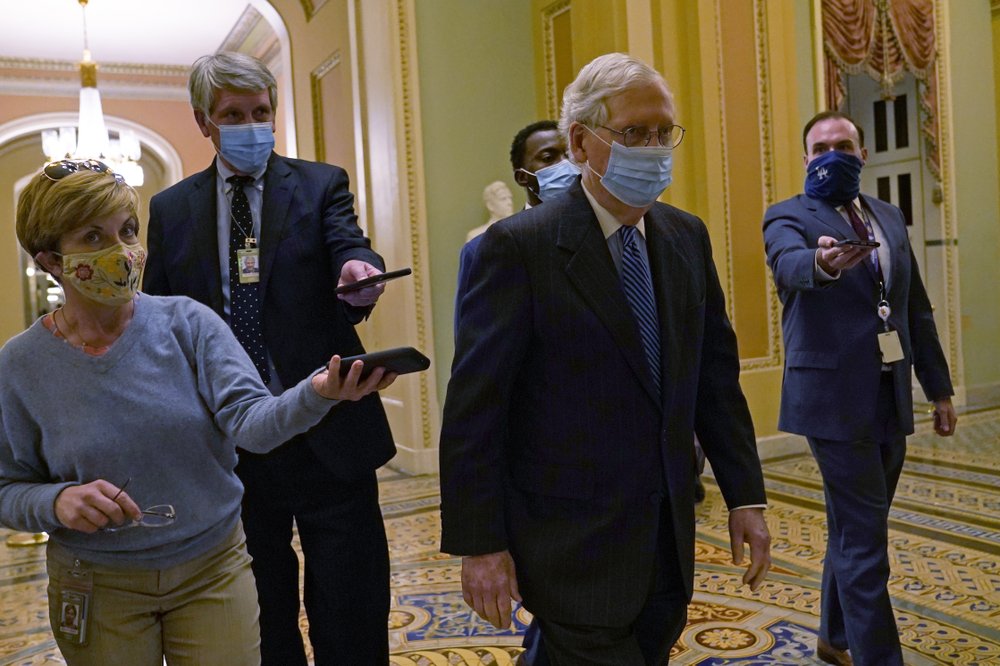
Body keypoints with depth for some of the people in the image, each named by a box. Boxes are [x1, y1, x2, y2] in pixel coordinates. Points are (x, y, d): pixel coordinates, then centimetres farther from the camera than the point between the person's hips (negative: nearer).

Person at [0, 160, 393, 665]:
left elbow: (248, 420, -20)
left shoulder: (188, 323, -10)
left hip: (214, 568, 0)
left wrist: (315, 393, -40)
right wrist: (56, 502, -21)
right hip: (99, 587, 1)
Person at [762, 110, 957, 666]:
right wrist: (821, 262, -51)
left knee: (857, 529, 16)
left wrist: (939, 387, 16)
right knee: (864, 536, -4)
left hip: (891, 397, 7)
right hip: (835, 397, -6)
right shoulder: (789, 216, -4)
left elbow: (917, 308, 17)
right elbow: (790, 263, -28)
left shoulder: (890, 217, 14)